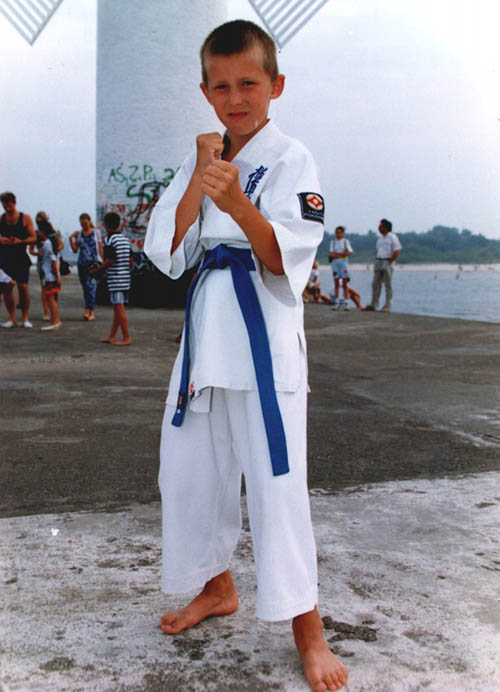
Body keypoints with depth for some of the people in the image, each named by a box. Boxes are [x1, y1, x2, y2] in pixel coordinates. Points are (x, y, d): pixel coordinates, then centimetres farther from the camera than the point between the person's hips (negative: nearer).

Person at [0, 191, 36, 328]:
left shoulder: (25, 218, 3)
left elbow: (33, 238, -1)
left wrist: (20, 241, -19)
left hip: (21, 258, -2)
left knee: (23, 287, -9)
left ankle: (25, 318, 1)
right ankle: (12, 318, 10)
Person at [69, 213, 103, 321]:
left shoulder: (96, 232, 6)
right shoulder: (78, 234, 12)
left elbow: (100, 248, 7)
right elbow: (75, 250, 9)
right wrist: (71, 238, -2)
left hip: (94, 262, -3)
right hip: (82, 263, 4)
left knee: (90, 285, -17)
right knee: (85, 287, 4)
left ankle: (88, 311, -19)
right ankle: (91, 313, 11)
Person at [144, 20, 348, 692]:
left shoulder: (291, 159, -6)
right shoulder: (201, 159, 11)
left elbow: (285, 261, -16)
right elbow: (167, 252, 1)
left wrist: (239, 204, -32)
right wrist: (199, 180, -10)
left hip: (263, 338, -6)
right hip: (204, 329, 7)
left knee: (276, 479, -6)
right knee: (188, 470, 15)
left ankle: (307, 628, 10)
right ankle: (217, 588, 37)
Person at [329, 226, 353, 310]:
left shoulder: (346, 241, 8)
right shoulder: (333, 241, 10)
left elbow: (348, 252, -6)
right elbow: (331, 254, -1)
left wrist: (336, 254, -5)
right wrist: (342, 254, -6)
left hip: (343, 262, -1)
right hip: (335, 262, 1)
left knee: (345, 283, -6)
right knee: (336, 283, 1)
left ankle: (345, 302, -5)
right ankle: (336, 302, 4)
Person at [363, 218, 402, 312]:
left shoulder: (392, 237, -8)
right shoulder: (380, 238, 15)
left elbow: (396, 252, -11)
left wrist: (388, 262, -14)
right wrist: (377, 262, 10)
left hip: (387, 263, -7)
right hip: (378, 262, 7)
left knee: (388, 284, -3)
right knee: (375, 284, 5)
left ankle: (387, 306, 1)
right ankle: (373, 305, 9)